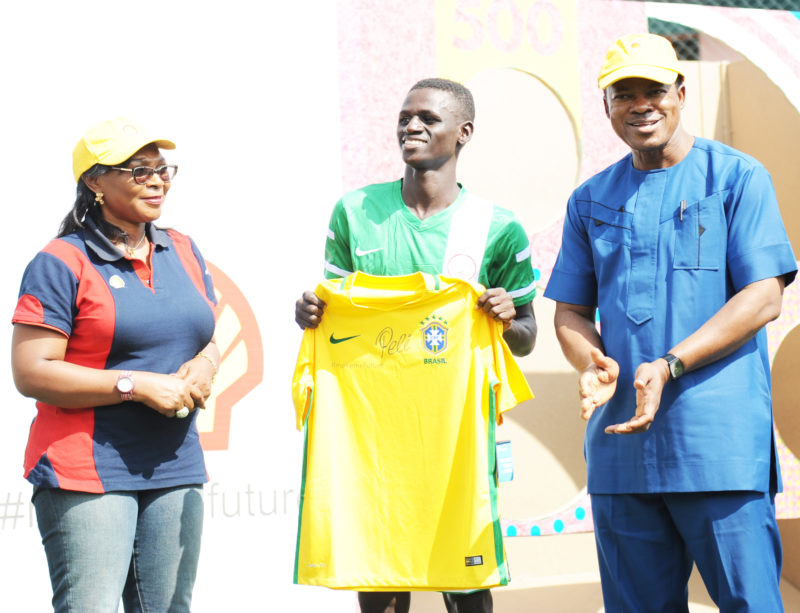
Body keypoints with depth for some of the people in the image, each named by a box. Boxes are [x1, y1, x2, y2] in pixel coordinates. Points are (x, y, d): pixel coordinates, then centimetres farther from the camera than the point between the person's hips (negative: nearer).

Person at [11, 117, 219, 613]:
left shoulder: (184, 252, 14)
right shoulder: (62, 264, -6)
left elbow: (212, 336, 25)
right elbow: (31, 373, -12)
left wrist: (206, 364, -1)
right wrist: (137, 385, -16)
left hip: (177, 471, 6)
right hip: (87, 476, -6)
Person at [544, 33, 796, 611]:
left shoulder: (737, 177, 2)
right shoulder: (591, 200, 16)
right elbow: (571, 311, 17)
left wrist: (669, 367, -16)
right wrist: (593, 362, -7)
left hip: (721, 439, -4)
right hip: (619, 436, 4)